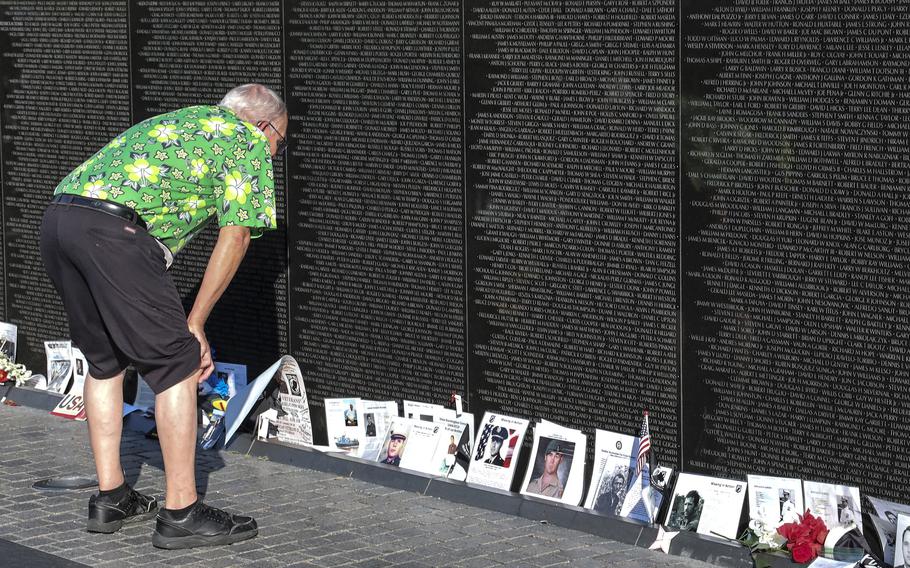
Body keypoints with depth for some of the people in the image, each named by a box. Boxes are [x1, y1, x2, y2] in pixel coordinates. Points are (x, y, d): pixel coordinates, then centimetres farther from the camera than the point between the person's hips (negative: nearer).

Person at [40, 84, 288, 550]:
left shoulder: (181, 121, 36)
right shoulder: (249, 139, 13)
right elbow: (235, 236, 4)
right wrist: (194, 324, 7)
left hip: (57, 218, 9)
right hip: (112, 229, -9)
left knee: (104, 361, 22)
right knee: (177, 366, 1)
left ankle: (110, 499, 26)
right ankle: (180, 514, 2)